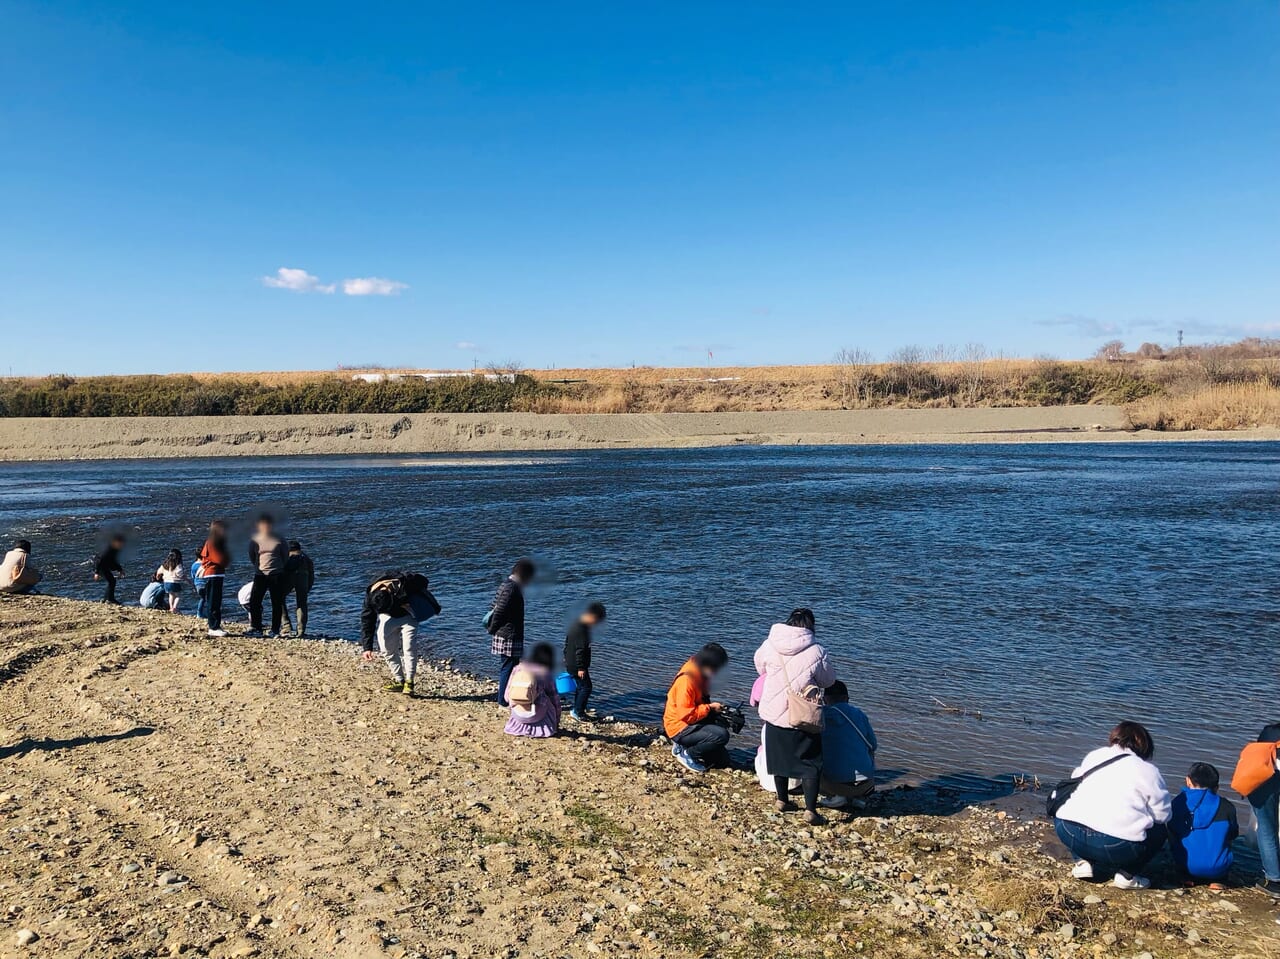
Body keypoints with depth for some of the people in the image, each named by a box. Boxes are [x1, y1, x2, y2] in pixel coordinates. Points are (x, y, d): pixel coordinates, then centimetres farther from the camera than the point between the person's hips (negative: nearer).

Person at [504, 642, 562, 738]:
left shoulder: (518, 668, 6)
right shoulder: (546, 674, -3)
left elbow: (507, 696, 8)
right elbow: (555, 700, 4)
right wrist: (557, 724, 17)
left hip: (517, 716, 4)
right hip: (534, 717, -4)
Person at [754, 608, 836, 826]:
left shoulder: (769, 645, -5)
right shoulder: (816, 652, -14)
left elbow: (760, 666, 16)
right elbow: (828, 681, 1)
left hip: (773, 713, 4)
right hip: (803, 718, -3)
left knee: (779, 758, 21)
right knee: (811, 763, 8)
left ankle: (782, 800, 34)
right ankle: (810, 810, 4)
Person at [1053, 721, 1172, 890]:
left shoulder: (1093, 756, 21)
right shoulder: (1148, 771, 9)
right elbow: (1163, 814, 9)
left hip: (1068, 833, 3)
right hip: (1118, 847, -3)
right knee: (1159, 831, 23)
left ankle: (1084, 862, 16)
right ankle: (1127, 875, 11)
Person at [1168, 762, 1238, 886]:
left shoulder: (1178, 802, 0)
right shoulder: (1226, 807, -3)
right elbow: (1233, 836, 13)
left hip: (1186, 867, 1)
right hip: (1217, 869, -1)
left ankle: (1189, 878, 10)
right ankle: (1216, 880, 9)